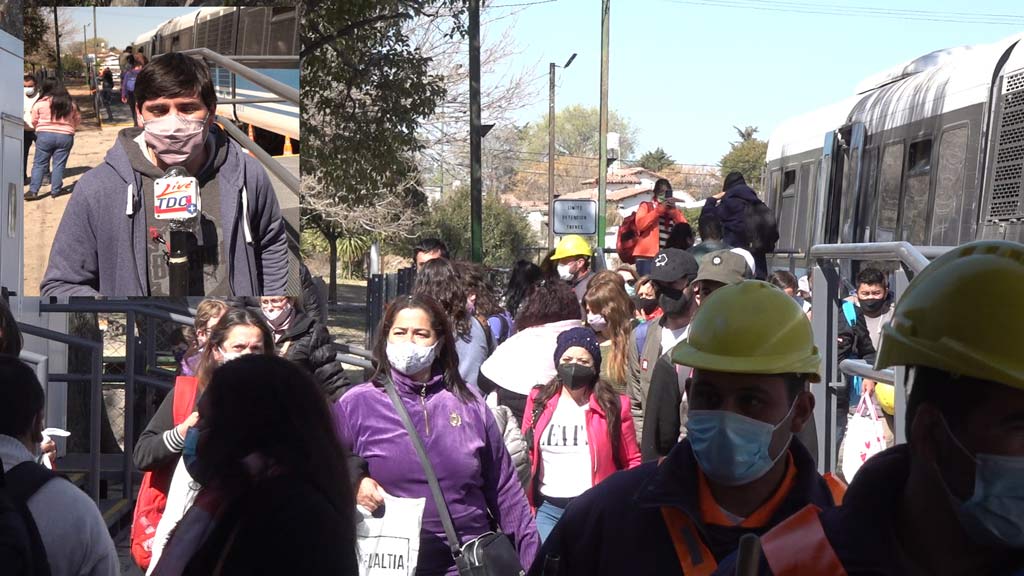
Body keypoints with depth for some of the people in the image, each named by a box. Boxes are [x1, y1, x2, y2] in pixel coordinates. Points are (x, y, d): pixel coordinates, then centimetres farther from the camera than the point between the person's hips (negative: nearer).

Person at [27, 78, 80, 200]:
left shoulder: (41, 103, -3)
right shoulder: (70, 103, 7)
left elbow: (34, 121, 3)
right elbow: (78, 118, 17)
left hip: (45, 135, -2)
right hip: (65, 136, 2)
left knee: (39, 164, 5)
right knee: (59, 164, 8)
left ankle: (33, 190, 0)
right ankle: (55, 190, 9)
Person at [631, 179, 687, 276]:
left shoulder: (674, 211, 20)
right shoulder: (646, 206, 12)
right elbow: (640, 224, -7)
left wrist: (673, 210, -3)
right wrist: (660, 209, -6)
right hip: (647, 255, -3)